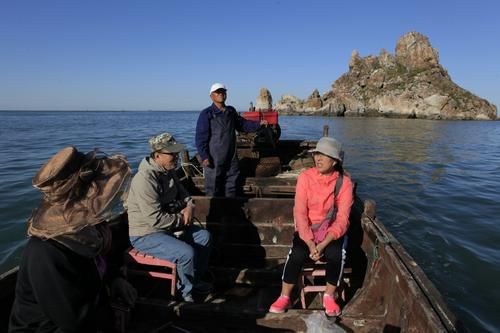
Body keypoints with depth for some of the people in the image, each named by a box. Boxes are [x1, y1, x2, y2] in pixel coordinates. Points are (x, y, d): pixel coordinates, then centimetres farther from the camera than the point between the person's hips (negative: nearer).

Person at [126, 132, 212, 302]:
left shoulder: (168, 171, 1)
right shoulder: (145, 179, -28)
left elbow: (183, 193, 15)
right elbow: (156, 219, -31)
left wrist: (189, 206, -7)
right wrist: (181, 219, -16)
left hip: (169, 226, 9)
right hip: (146, 234, -9)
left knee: (204, 236, 6)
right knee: (187, 253, -25)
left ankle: (195, 279, 23)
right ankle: (185, 292, 4)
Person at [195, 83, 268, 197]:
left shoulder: (231, 111, 12)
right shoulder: (206, 114, -8)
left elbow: (242, 124, 22)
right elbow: (201, 137, -11)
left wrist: (259, 124, 10)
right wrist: (204, 156, -17)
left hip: (231, 158, 6)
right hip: (214, 159, -6)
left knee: (231, 188, 17)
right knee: (213, 189, 3)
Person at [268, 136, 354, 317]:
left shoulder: (344, 182, -8)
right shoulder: (305, 177, -9)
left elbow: (342, 219, -13)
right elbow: (300, 213, -13)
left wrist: (323, 244, -26)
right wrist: (310, 243, -23)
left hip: (333, 230, 0)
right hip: (307, 230, 0)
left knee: (336, 254, -29)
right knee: (297, 254, -26)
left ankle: (329, 296, -3)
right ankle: (284, 297, -6)